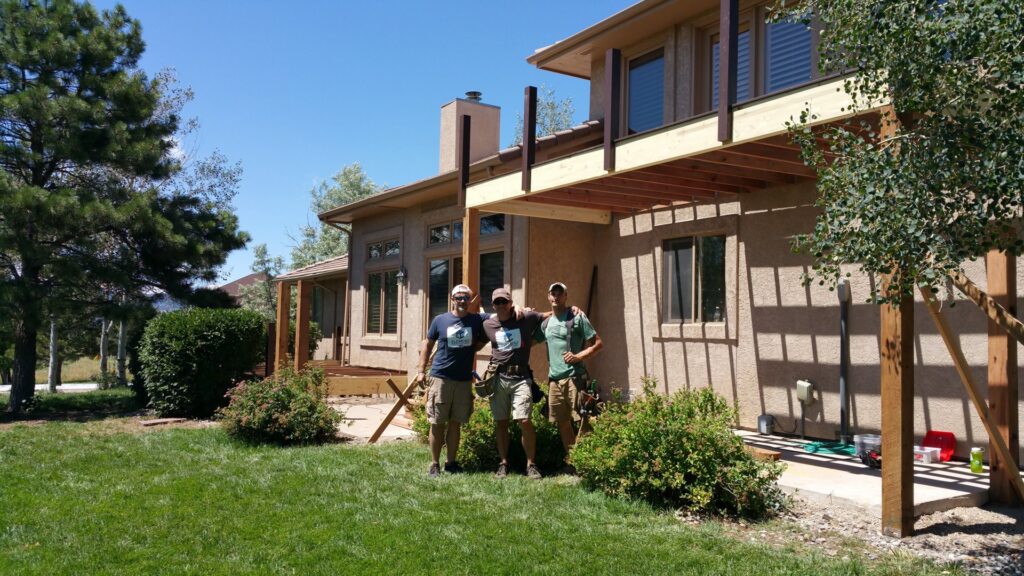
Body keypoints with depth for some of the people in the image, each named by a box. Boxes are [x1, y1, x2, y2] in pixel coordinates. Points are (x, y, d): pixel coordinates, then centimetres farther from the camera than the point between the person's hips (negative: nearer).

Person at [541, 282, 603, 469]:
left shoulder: (577, 318, -3)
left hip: (574, 377, -6)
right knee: (562, 422, 11)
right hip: (554, 379, 6)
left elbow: (598, 343, -4)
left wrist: (579, 356, -15)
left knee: (583, 421, -5)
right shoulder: (546, 323, 15)